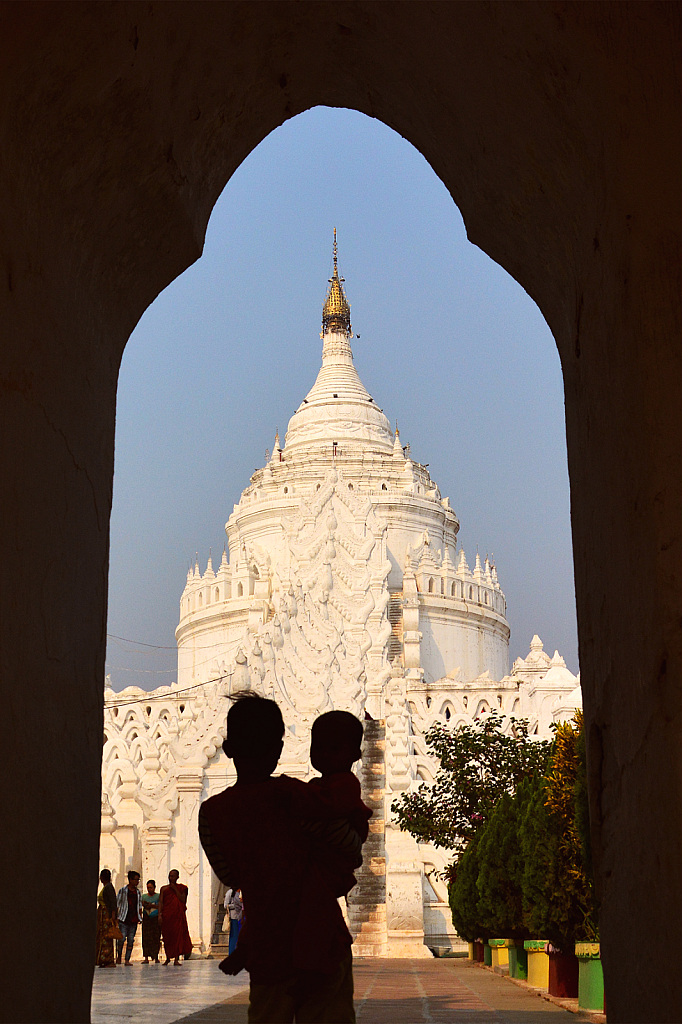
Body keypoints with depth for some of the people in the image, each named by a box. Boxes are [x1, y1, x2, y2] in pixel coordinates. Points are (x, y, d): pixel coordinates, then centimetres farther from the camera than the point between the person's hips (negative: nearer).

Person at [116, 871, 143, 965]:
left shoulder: (137, 891, 13)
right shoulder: (123, 890, 0)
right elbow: (117, 903, 1)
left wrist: (140, 917, 12)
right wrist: (116, 916, -5)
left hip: (134, 920, 4)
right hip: (124, 918, -4)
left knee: (131, 940, 2)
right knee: (122, 938, -11)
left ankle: (127, 960, 5)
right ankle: (119, 956, 11)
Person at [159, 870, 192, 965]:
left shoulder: (181, 888, 11)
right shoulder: (164, 888, 12)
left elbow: (183, 900, -2)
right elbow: (160, 902, 6)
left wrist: (175, 889, -5)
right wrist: (159, 914, -6)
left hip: (178, 915, -1)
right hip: (167, 915, 1)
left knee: (178, 935, -9)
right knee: (167, 936, 2)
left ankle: (176, 959, -8)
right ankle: (168, 958, 20)